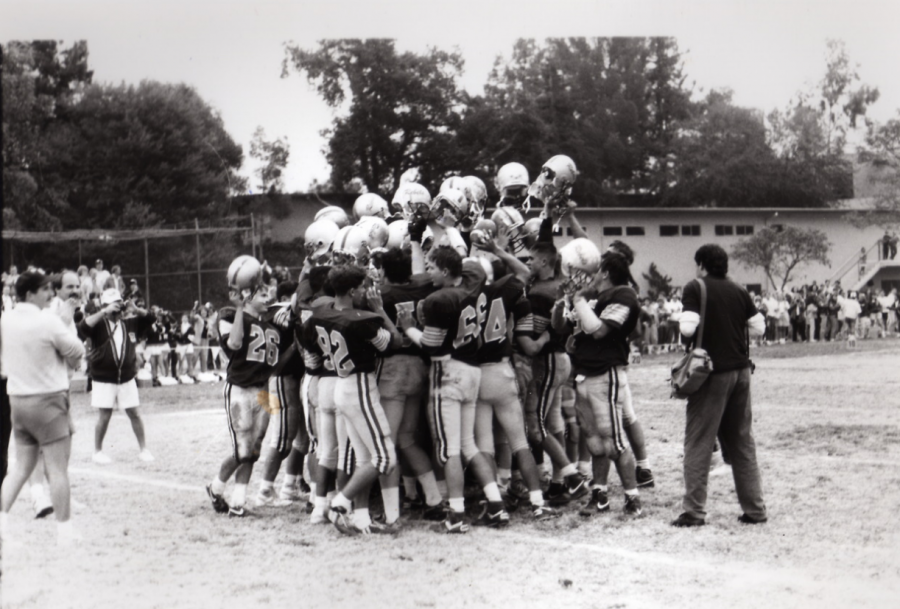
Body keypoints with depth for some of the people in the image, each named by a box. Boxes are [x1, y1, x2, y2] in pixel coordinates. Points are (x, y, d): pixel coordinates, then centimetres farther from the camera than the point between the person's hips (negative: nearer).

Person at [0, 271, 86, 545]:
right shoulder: (47, 321, -17)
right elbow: (77, 352, -9)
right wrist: (68, 360, 11)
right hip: (47, 399, -6)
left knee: (22, 466, 16)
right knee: (58, 468, 1)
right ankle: (64, 529, 6)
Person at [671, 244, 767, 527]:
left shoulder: (695, 288, -6)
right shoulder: (738, 291, 8)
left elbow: (688, 328, -17)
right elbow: (758, 327, 8)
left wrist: (681, 321, 5)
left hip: (713, 373, -5)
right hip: (741, 370, 5)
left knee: (698, 443, 1)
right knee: (742, 442, 12)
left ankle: (694, 511, 0)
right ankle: (755, 509, 13)